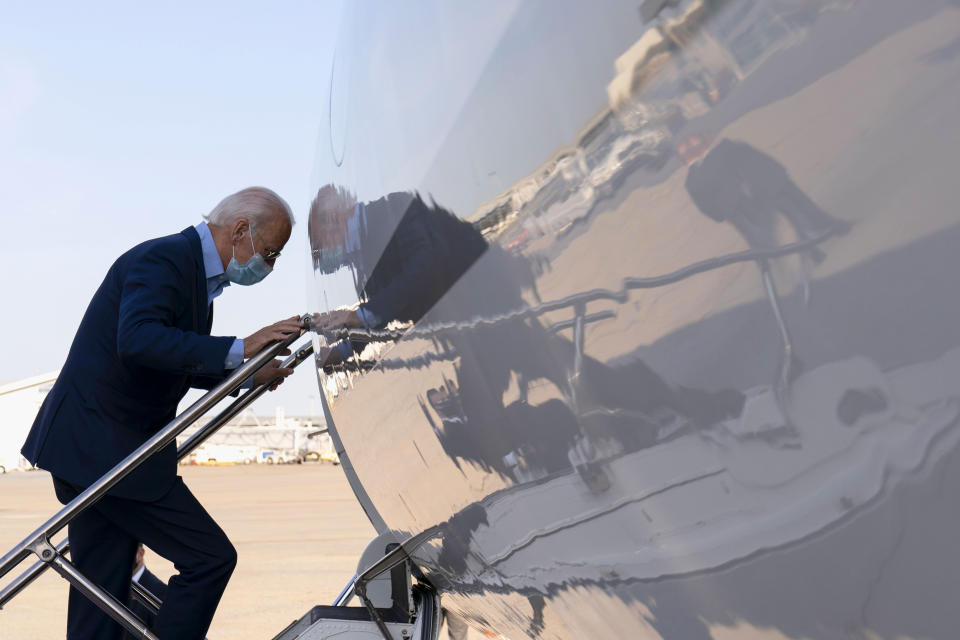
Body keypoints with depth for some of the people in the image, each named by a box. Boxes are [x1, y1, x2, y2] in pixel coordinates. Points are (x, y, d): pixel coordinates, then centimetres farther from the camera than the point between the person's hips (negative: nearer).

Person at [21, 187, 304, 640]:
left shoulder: (195, 268, 16)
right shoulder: (164, 258, -15)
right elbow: (138, 340, -33)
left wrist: (247, 374, 17)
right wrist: (239, 349, -33)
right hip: (104, 448, -10)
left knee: (103, 591, 12)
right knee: (210, 556, -6)